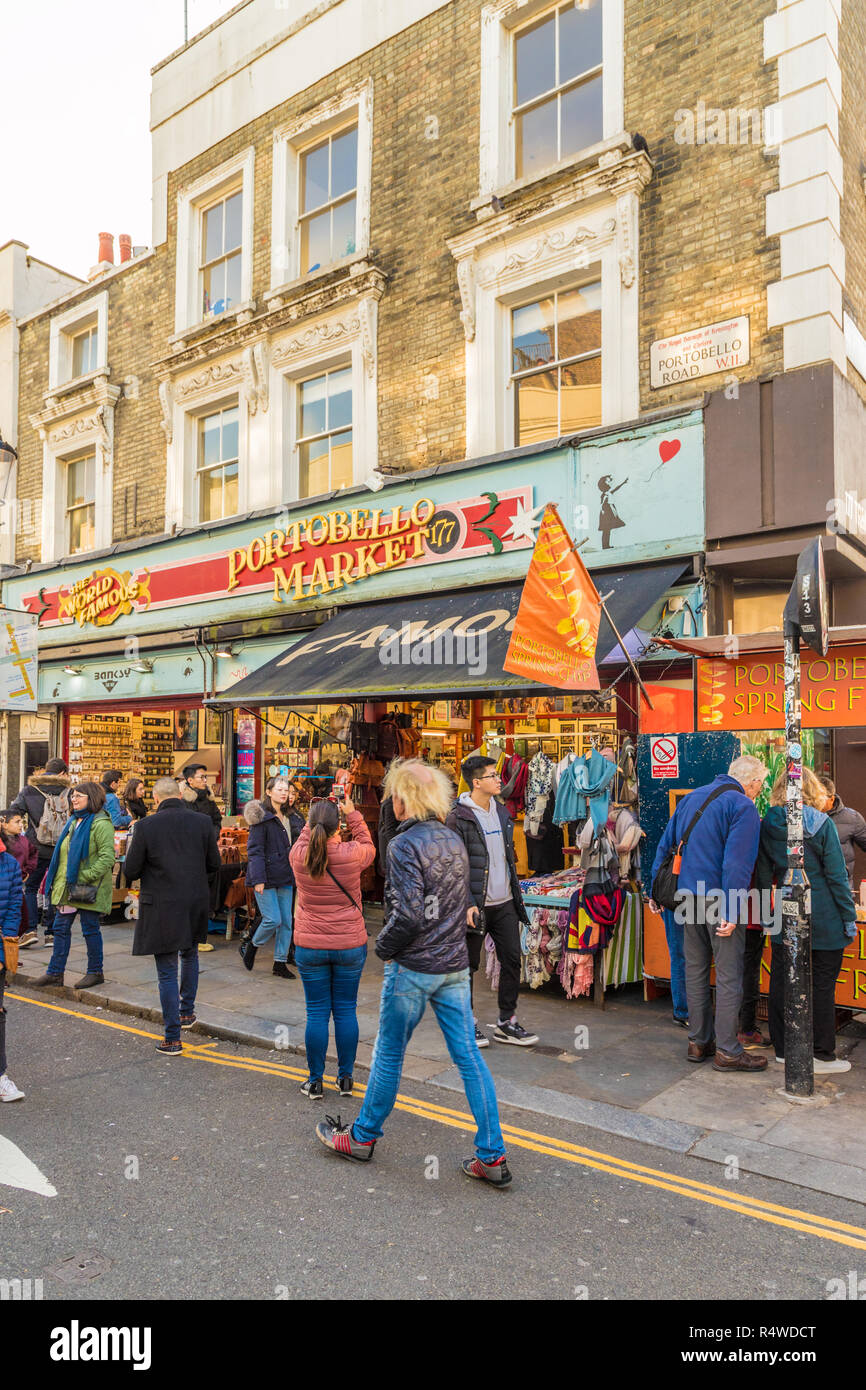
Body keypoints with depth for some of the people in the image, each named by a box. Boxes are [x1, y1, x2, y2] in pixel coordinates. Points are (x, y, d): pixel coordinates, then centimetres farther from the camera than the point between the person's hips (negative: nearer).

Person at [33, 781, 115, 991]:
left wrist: (87, 876, -24)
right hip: (67, 886, 9)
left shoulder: (101, 823, -14)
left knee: (90, 929, 2)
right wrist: (57, 880, 16)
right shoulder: (74, 821, 15)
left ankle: (95, 972, 15)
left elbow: (107, 857, -20)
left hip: (88, 889, -9)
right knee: (61, 928, 10)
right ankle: (55, 972, 18)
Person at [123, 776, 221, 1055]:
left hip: (161, 906, -3)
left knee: (167, 972, 4)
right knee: (190, 955, 29)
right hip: (195, 903, 3)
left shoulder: (146, 826, -11)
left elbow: (131, 870, -8)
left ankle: (172, 1039, 7)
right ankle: (187, 1011, 39)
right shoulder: (202, 823, -3)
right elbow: (214, 864, 4)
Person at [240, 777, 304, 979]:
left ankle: (280, 962, 17)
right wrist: (258, 879, -18)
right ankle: (250, 946, 19)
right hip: (267, 876, -7)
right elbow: (254, 850, -13)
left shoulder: (291, 817, 13)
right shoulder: (261, 816, -9)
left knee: (286, 921, 6)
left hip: (285, 877, 7)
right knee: (273, 919, -8)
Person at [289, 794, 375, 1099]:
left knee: (317, 1013, 9)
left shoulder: (299, 855, -10)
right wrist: (352, 813, 12)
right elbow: (368, 845, 10)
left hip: (310, 946, 1)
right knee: (346, 1011, 12)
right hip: (350, 945, 0)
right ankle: (345, 1079, 21)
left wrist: (317, 816, 14)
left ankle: (315, 1081, 17)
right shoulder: (352, 854, -14)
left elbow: (304, 837, 14)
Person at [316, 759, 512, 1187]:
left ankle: (363, 1136, 29)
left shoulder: (405, 844, -17)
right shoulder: (454, 840, 7)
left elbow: (408, 914, -22)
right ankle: (492, 1157, 11)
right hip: (455, 965, 7)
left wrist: (383, 946, -7)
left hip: (413, 968, -6)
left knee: (389, 1054, 11)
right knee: (468, 1056, 8)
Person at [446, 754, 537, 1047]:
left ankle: (507, 1023, 21)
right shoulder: (458, 818, -12)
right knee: (468, 965, 6)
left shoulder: (501, 812, 11)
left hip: (504, 902, 7)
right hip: (476, 904, -7)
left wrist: (515, 892, 16)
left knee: (512, 959, 8)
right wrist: (466, 903, -18)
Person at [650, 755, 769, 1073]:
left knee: (695, 969, 14)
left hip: (689, 896, 7)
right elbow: (737, 863, -19)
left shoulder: (692, 797, 14)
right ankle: (727, 1050, 7)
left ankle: (698, 1041, 22)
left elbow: (665, 845, 16)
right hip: (719, 899, -7)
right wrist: (731, 913, -21)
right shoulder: (743, 807, -10)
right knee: (729, 975, 1)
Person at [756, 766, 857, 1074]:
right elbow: (836, 875, -8)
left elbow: (763, 875, 7)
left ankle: (784, 1049, 21)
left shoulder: (768, 825, 1)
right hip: (822, 919, -4)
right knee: (821, 985, 5)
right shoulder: (822, 824, -10)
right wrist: (849, 917, -1)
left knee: (781, 982, 11)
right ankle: (822, 1055, 14)